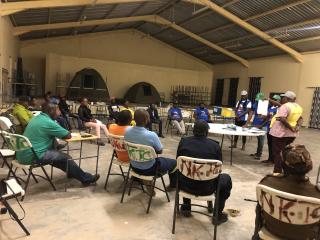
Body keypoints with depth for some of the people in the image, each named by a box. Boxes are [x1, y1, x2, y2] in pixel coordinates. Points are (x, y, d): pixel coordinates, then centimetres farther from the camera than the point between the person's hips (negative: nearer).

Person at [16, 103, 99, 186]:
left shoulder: (37, 118, 10)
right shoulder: (48, 122, -19)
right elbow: (68, 135, -10)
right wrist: (61, 134, 10)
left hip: (23, 153, 10)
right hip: (32, 156, -10)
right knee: (66, 158, -2)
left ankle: (71, 172, 36)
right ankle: (86, 178, 10)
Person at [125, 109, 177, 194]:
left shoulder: (127, 131, -14)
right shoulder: (151, 135, -31)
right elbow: (160, 151, -14)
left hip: (134, 167, 6)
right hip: (149, 169, -6)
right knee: (174, 162, 19)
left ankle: (146, 181, 33)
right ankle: (173, 185, 41)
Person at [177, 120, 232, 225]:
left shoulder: (183, 141, -4)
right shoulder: (215, 146, -10)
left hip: (185, 185, 3)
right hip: (207, 188, -2)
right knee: (226, 179, 25)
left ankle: (186, 207, 42)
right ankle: (218, 214, 28)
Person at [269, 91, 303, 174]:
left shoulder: (285, 106, -16)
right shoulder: (298, 107, 12)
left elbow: (282, 119, -27)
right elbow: (300, 118, 13)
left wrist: (291, 128, -19)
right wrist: (298, 126, -3)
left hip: (280, 133, -8)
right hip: (292, 134, 8)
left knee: (276, 152, 0)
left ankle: (278, 172, 2)